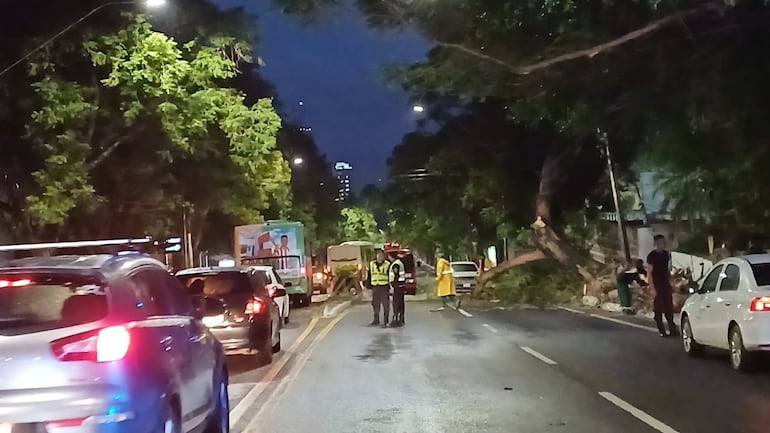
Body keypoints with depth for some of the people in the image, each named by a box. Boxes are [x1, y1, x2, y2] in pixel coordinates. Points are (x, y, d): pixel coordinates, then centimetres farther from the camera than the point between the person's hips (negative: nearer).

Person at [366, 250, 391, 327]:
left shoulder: (387, 264, -2)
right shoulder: (371, 264, 11)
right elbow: (369, 276, 16)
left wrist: (390, 286, -7)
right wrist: (368, 285, 10)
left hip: (384, 287, -4)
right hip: (375, 287, 4)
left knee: (385, 304, -4)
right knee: (375, 304, 11)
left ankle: (385, 321, 2)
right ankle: (376, 320, 23)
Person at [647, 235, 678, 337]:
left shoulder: (666, 254, 10)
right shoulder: (651, 256, -8)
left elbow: (668, 270, 17)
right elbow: (650, 273, -10)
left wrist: (670, 283, 12)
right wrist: (653, 287, -15)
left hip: (666, 284, 5)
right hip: (657, 285, -5)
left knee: (669, 308, 4)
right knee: (658, 309, -1)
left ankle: (672, 329, 7)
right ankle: (662, 331, 4)